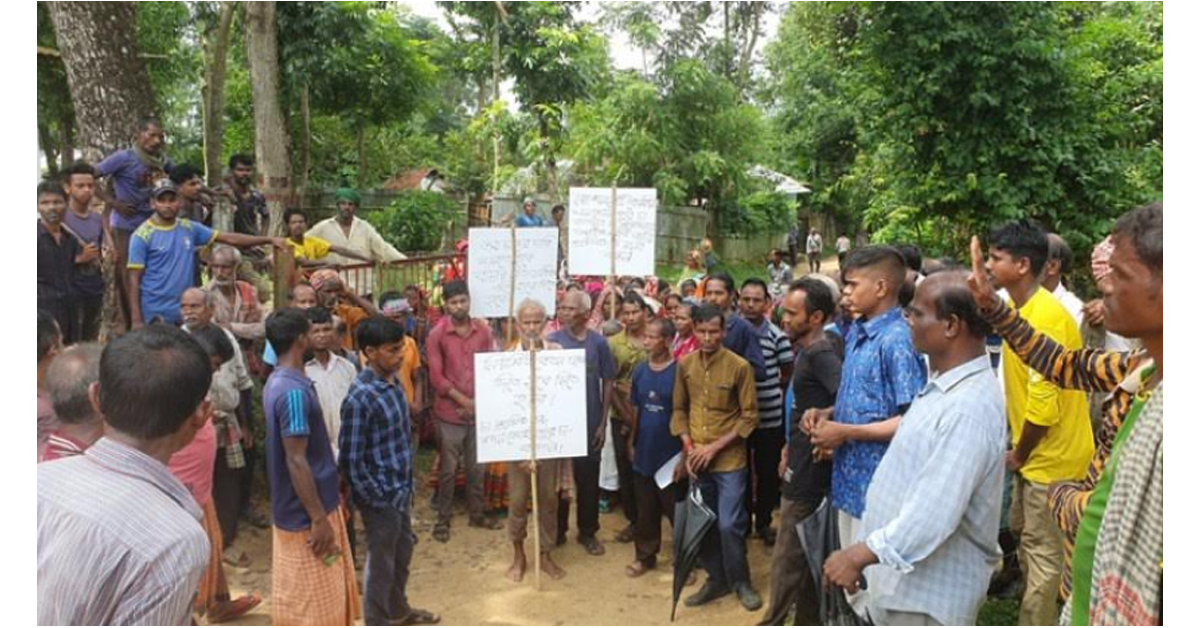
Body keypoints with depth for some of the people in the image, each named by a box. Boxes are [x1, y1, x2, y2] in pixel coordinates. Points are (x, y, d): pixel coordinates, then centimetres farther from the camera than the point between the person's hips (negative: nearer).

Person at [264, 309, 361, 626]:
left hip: (296, 506, 10)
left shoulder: (279, 382, 8)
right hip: (305, 512, -10)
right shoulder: (294, 391, -24)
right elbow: (296, 461, -25)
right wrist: (319, 519, -21)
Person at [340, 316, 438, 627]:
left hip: (402, 490, 8)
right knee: (381, 563, 11)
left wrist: (407, 483, 14)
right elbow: (351, 459, -21)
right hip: (381, 497, -8)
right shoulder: (360, 398, -24)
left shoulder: (393, 382, 2)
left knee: (402, 555, 25)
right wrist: (377, 499, -15)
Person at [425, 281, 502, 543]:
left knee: (476, 467, 14)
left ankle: (477, 514, 29)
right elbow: (436, 377, -10)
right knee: (448, 469, 6)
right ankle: (443, 519, 19)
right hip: (450, 412, -3)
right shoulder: (437, 335, -7)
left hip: (479, 410, 3)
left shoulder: (483, 330, 2)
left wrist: (479, 401, -5)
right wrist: (463, 400, -14)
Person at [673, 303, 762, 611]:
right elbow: (679, 409, 9)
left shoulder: (740, 366, -11)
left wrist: (716, 446, -13)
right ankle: (716, 579, 30)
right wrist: (688, 446, -4)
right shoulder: (685, 365, 0)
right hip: (697, 461, 4)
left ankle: (741, 582, 20)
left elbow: (750, 416, -8)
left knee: (729, 525, -2)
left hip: (729, 460, -4)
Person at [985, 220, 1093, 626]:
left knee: (1043, 553, 2)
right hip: (1034, 452, 10)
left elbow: (1043, 406, -26)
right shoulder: (1021, 310, 6)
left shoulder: (1044, 319, -25)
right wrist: (1018, 451, 12)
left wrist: (1019, 456, -13)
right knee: (1023, 532, 22)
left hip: (1052, 457, -10)